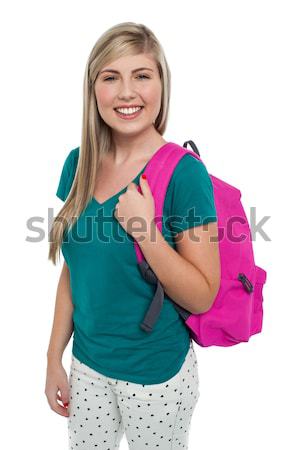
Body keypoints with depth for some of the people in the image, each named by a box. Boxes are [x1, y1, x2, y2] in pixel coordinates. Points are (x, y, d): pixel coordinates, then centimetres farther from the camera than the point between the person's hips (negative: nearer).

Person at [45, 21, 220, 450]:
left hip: (157, 372, -4)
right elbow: (74, 269, 5)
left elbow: (203, 297, -16)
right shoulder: (79, 163, -3)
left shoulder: (184, 173, -19)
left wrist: (145, 230, -29)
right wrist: (55, 357, 7)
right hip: (87, 363, 5)